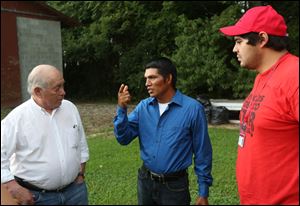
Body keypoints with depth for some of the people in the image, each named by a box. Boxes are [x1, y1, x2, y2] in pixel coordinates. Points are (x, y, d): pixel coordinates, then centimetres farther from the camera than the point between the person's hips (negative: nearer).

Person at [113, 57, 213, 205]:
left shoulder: (192, 108, -14)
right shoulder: (143, 106, -2)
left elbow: (202, 153, -9)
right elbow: (124, 138, -3)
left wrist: (203, 192, -5)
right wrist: (122, 109, -16)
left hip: (174, 186, -4)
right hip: (145, 181, 4)